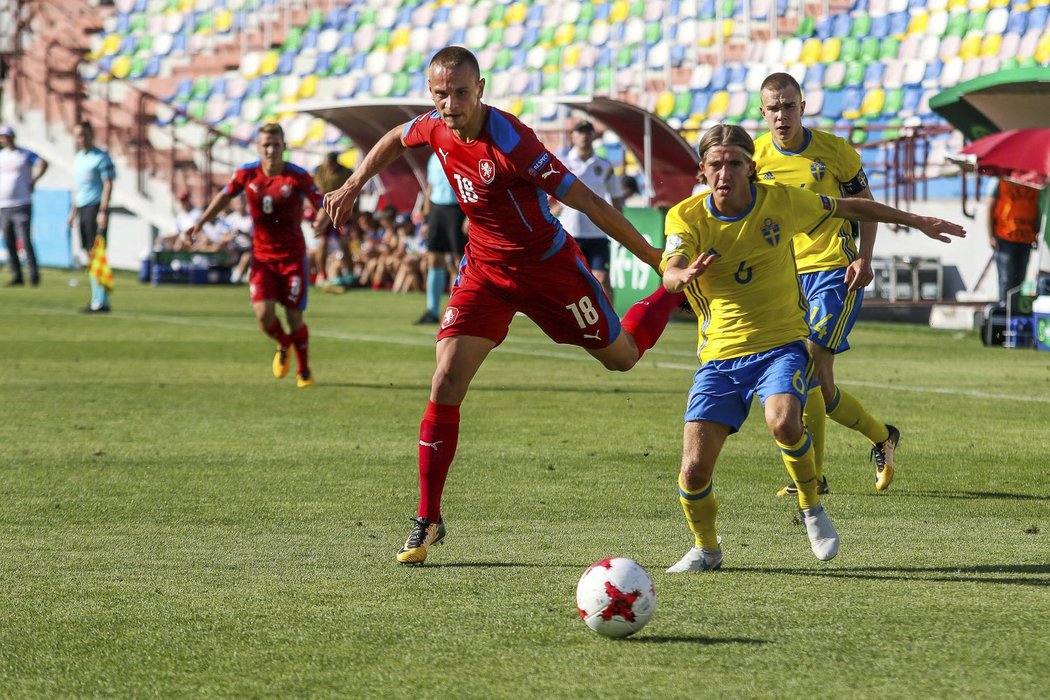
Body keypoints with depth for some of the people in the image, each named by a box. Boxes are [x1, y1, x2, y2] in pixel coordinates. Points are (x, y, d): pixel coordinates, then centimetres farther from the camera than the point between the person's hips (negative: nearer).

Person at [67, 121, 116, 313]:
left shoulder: (101, 157, -7)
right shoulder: (78, 158, 18)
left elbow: (108, 185, -12)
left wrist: (103, 212, -19)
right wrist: (74, 210, 20)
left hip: (96, 208, -8)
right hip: (82, 208, 8)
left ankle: (101, 302, -12)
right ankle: (98, 299, 10)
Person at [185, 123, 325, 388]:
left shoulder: (298, 176, -12)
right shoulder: (247, 174, -4)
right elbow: (225, 196, 13)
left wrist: (321, 222, -33)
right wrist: (200, 223, 8)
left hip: (293, 256, -2)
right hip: (262, 255, 2)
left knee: (294, 317, -2)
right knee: (263, 313, -13)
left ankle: (304, 371, 22)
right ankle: (283, 345, 23)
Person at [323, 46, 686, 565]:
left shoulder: (509, 141, -30)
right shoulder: (435, 129, -11)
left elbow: (586, 201, -26)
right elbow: (394, 140, 16)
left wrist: (658, 261, -21)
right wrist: (352, 187, 14)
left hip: (547, 264, -4)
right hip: (484, 268, 4)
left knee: (621, 356, 14)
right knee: (445, 384, -11)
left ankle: (674, 292, 46)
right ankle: (427, 521, -3)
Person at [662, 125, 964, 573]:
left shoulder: (780, 201, -4)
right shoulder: (686, 217, -8)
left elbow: (850, 208, 12)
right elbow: (669, 275, -26)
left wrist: (916, 221, 16)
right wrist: (686, 275, -51)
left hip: (780, 345, -1)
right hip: (719, 354, 1)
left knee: (783, 421, -33)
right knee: (695, 468, -10)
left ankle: (812, 509, -5)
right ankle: (705, 548, 21)